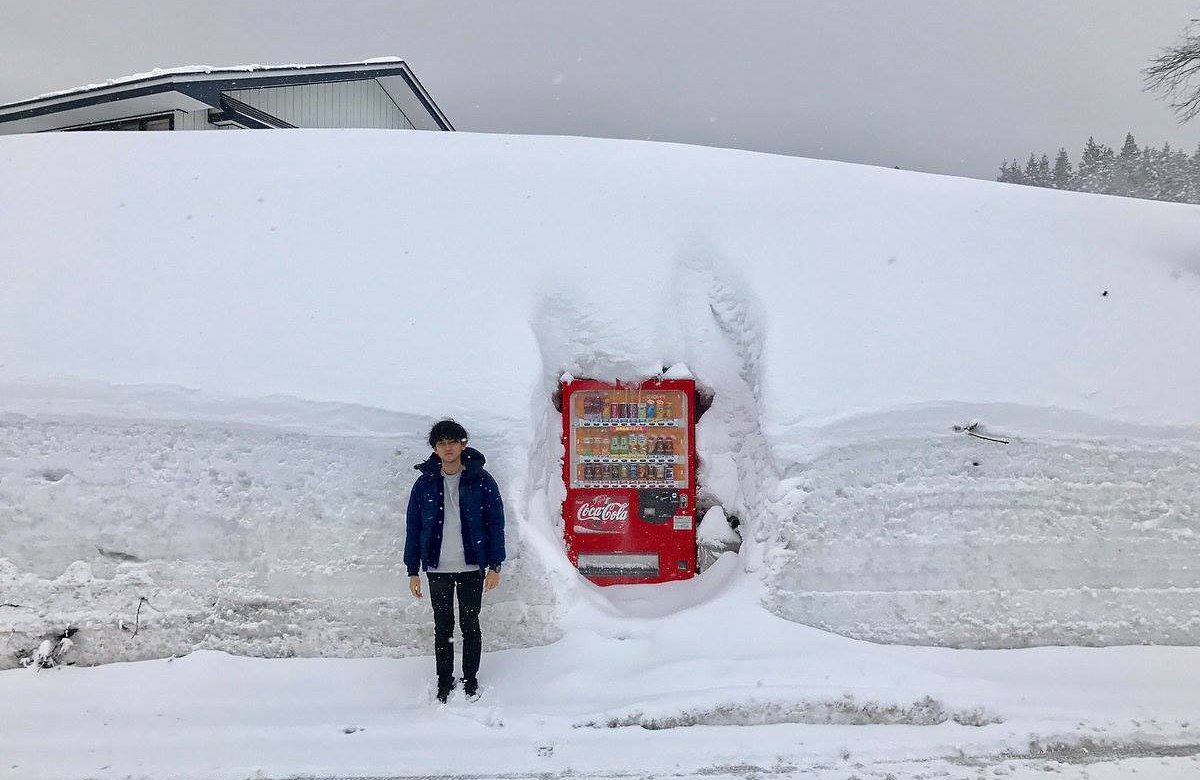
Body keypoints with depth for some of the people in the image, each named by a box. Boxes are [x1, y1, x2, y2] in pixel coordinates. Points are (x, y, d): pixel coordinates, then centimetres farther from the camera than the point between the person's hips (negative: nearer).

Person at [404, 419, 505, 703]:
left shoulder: (481, 480, -4)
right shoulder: (424, 483, 1)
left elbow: (495, 524, -2)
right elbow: (413, 528, 5)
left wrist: (494, 566, -5)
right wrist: (413, 571, 2)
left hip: (472, 567, -1)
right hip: (437, 569, 1)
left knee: (470, 625, 10)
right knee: (443, 627, 10)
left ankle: (471, 681, 24)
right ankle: (444, 684, 22)